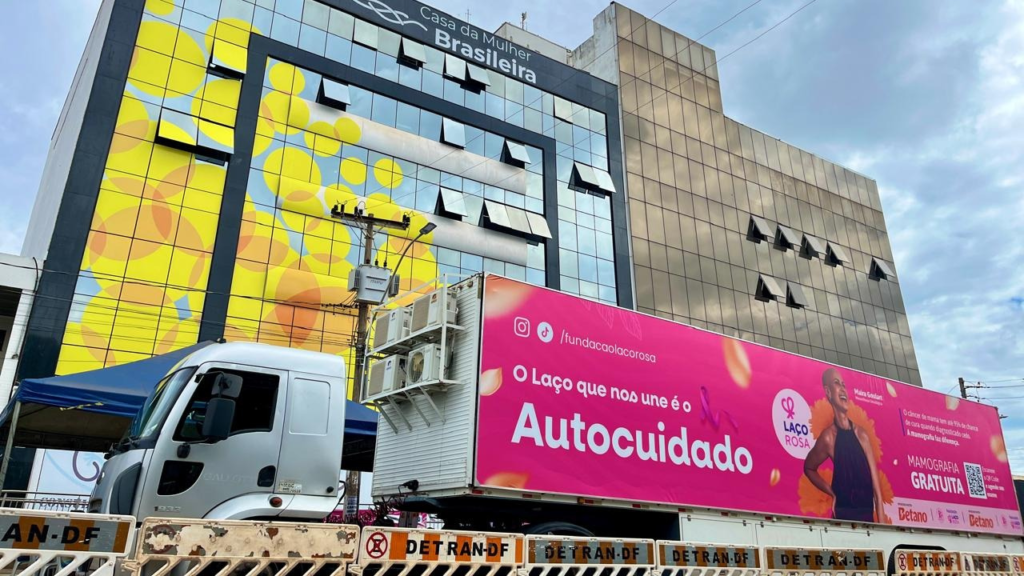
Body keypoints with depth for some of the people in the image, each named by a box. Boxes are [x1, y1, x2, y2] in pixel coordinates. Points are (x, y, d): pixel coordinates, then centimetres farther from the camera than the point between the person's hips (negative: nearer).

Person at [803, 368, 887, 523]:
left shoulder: (861, 434, 3)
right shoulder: (829, 437, -8)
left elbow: (877, 490, 2)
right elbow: (809, 468, 11)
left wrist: (882, 524, -3)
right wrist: (833, 494, 2)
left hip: (868, 514, 4)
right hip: (845, 515, -4)